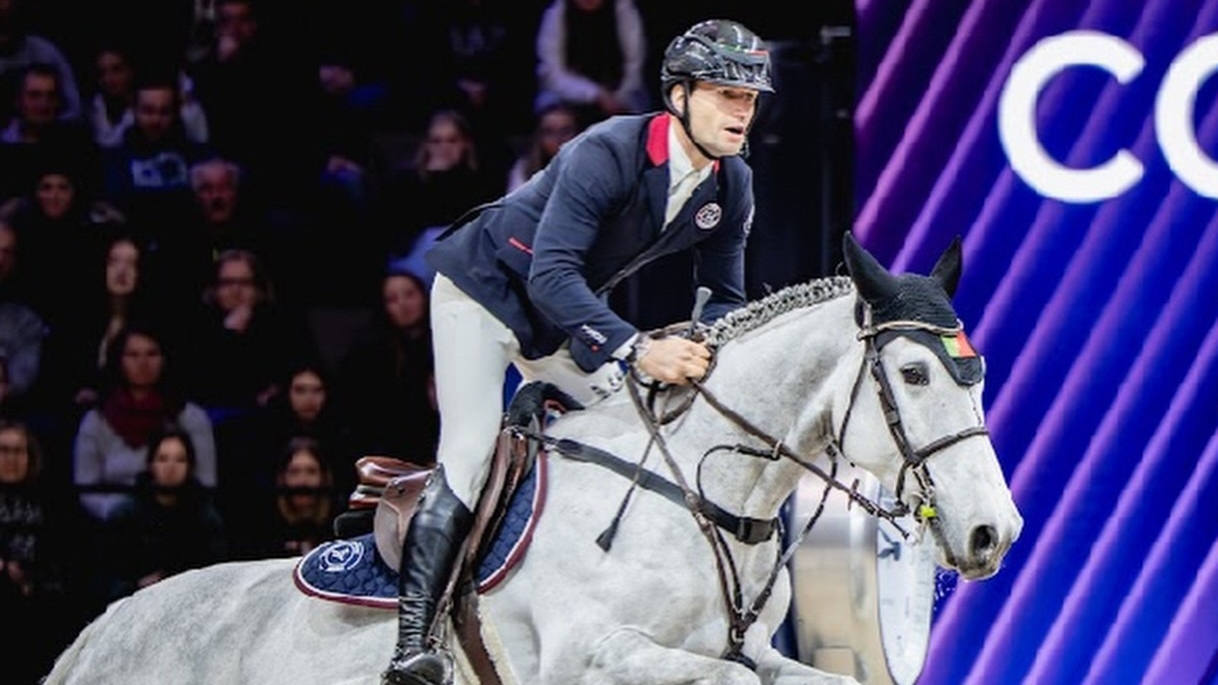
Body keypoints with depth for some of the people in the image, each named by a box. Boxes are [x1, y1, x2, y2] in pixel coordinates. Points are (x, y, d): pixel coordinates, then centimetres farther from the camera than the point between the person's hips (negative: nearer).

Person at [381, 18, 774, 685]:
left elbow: (723, 298, 0)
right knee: (470, 451, -19)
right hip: (486, 286, -8)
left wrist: (716, 348, -24)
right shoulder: (607, 154, -33)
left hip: (564, 317, 8)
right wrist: (637, 349, -51)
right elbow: (552, 275, -41)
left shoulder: (731, 187, -10)